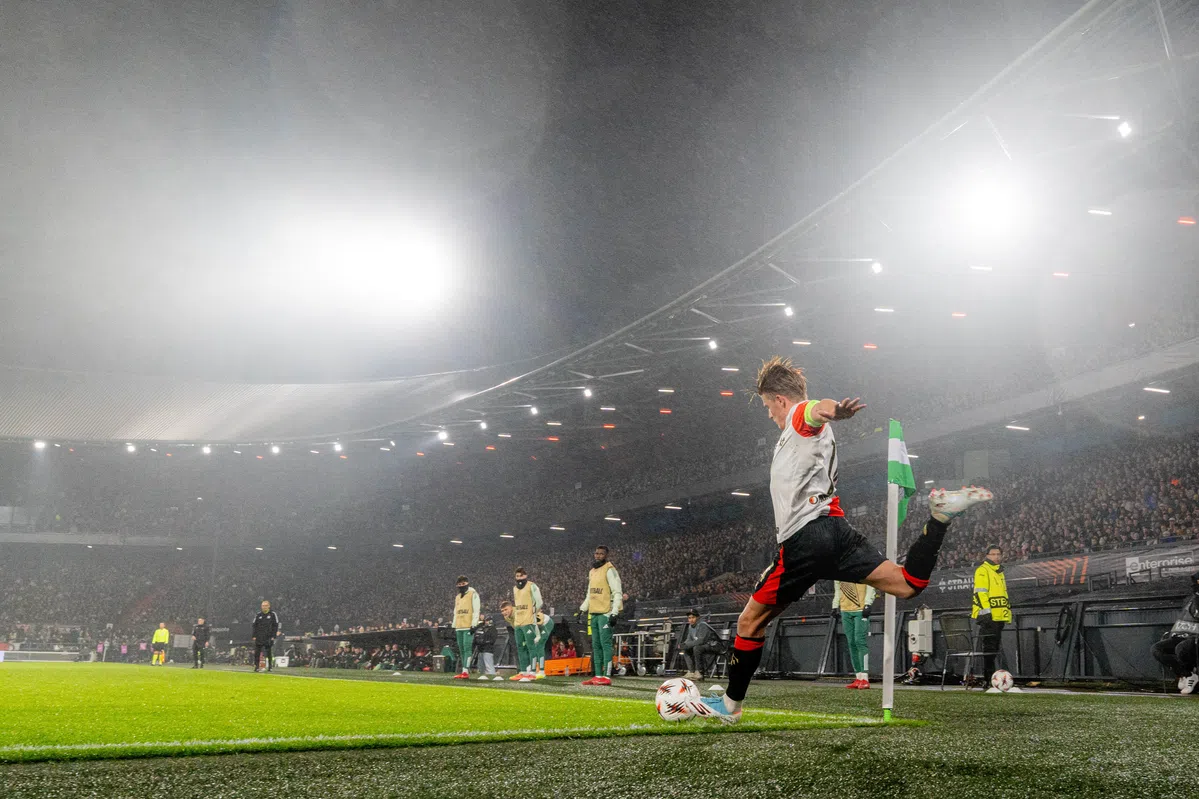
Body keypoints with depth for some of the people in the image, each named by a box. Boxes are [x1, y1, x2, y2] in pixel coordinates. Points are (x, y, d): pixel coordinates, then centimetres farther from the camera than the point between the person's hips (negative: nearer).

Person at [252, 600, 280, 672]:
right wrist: (254, 636, 4)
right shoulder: (258, 615, 9)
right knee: (257, 652, -3)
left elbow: (275, 626, 1)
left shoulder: (273, 614, 1)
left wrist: (273, 636, -6)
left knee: (269, 653, 1)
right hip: (259, 638, 2)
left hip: (269, 637, -2)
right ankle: (256, 666, 1)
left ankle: (270, 665, 13)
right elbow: (254, 625, 12)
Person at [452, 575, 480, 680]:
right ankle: (464, 671, 8)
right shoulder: (457, 597, 22)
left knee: (467, 648, -13)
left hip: (468, 627, -8)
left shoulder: (473, 594, -1)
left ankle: (465, 672, -18)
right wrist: (454, 627, 18)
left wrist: (474, 625, -15)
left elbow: (476, 611, -8)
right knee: (461, 650, 6)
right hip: (459, 627, 8)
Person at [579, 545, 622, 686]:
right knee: (596, 645, 9)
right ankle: (598, 676, 12)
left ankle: (607, 676, -11)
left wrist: (614, 613, -19)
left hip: (605, 613, -9)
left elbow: (617, 593, -12)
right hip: (594, 613, 9)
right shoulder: (592, 571, 18)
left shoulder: (609, 570, -7)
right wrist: (582, 610, 20)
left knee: (605, 644, -10)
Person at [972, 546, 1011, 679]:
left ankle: (992, 676, 18)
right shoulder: (982, 571, -7)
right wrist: (986, 611, -23)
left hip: (999, 617, 9)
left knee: (995, 647, 12)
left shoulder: (999, 572, 23)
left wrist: (1007, 611, 24)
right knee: (989, 647, -11)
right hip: (988, 617, -9)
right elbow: (980, 593, -16)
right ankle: (988, 677, -12)